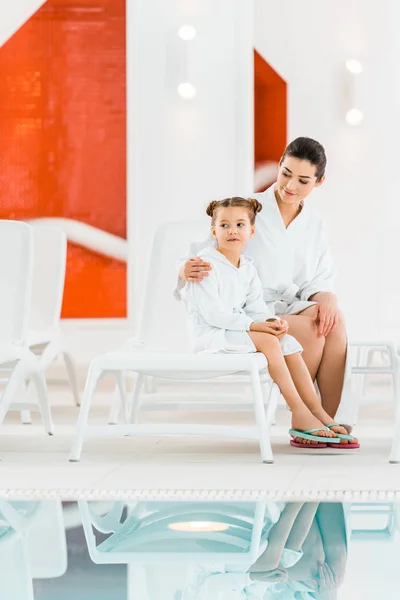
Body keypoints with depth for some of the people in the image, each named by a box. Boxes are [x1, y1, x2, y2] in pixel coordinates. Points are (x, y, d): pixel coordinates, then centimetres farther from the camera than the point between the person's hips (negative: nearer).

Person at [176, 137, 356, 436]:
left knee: (335, 321, -29)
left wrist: (327, 299, -17)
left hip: (290, 308, 4)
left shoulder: (315, 225, 11)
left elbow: (319, 281, 8)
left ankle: (335, 419, -30)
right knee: (312, 330, -31)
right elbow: (202, 256, -6)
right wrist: (188, 269, -31)